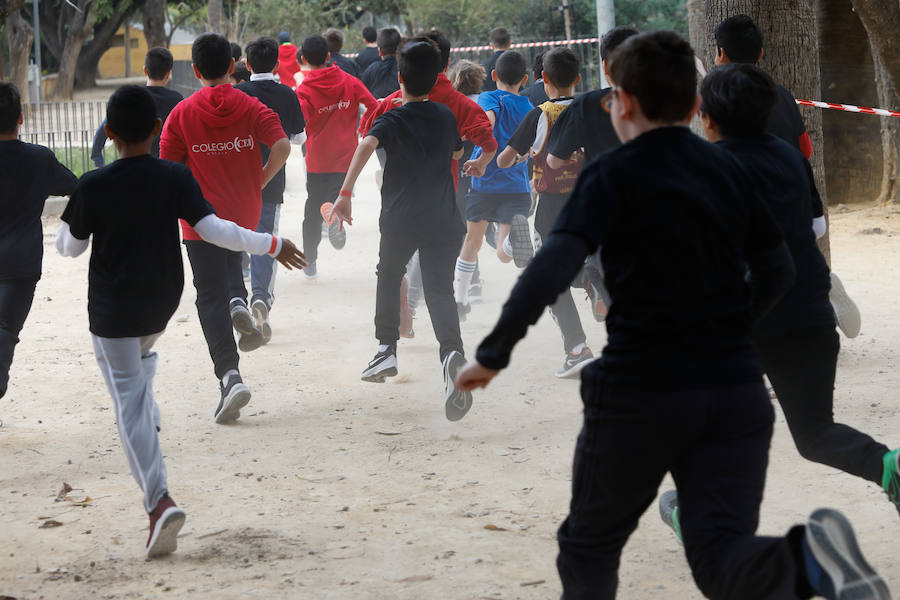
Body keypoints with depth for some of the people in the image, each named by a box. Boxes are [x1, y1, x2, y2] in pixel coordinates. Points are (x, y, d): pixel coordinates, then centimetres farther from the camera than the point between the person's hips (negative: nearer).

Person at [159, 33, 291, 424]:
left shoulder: (182, 114, -4)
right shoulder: (250, 107, -1)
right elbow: (281, 147, -15)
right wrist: (259, 182, 0)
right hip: (245, 214, 3)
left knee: (210, 296, -1)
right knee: (230, 260, 32)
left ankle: (229, 375, -18)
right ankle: (240, 304, -1)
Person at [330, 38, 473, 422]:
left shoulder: (392, 120, -4)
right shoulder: (446, 117, 8)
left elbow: (367, 144, -25)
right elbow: (457, 152, 27)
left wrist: (345, 193, -29)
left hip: (399, 220, -2)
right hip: (442, 219, 2)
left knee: (389, 276, 24)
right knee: (439, 290, -3)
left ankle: (387, 348, 18)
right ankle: (451, 352, -29)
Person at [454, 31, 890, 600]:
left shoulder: (613, 175, -5)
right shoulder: (728, 169, 10)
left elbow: (552, 269, -18)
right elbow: (777, 270, 18)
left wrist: (493, 355, -13)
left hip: (641, 391, -4)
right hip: (736, 387, 4)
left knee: (589, 547, 16)